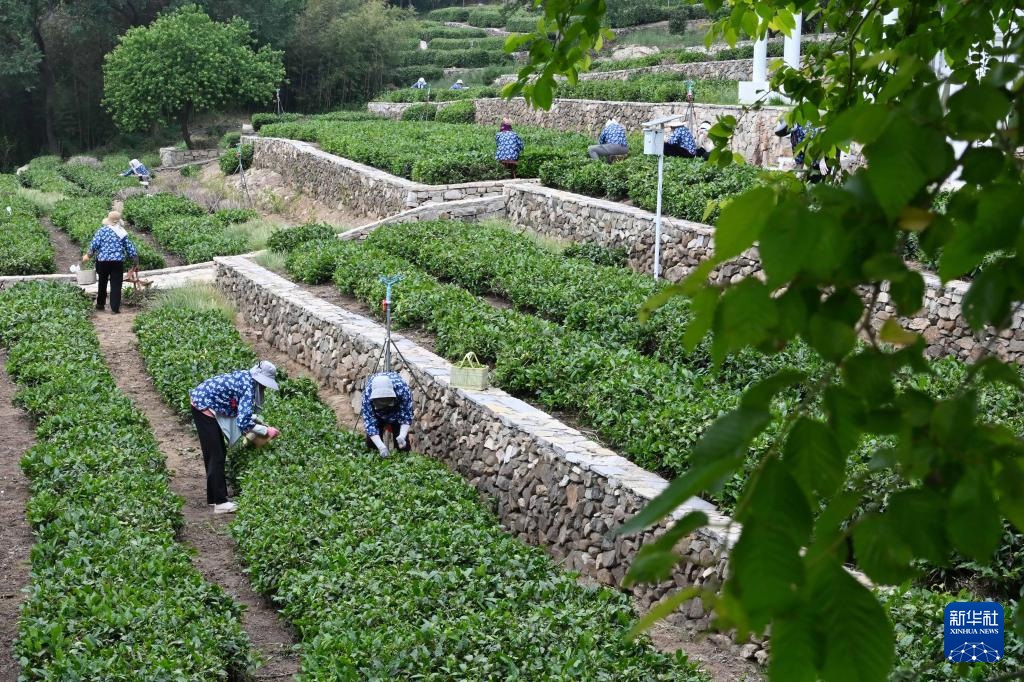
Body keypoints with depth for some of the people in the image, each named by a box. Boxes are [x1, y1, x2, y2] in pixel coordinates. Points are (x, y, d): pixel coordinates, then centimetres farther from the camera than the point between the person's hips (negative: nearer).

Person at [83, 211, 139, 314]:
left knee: (102, 283, 18)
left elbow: (94, 244, -6)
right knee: (116, 285, 0)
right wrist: (135, 262, 17)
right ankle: (115, 308, -6)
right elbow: (130, 248, 9)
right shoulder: (123, 232, 8)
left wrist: (88, 255, 9)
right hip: (118, 262, 0)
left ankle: (100, 304, 29)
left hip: (102, 261, 0)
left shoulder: (102, 230, 2)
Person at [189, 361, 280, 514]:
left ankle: (214, 497, 26)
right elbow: (243, 422, -27)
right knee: (216, 456, -6)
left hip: (202, 402, 10)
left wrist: (257, 420, 6)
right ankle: (220, 503, -3)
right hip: (204, 406, -10)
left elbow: (242, 411, 17)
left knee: (218, 453, 17)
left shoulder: (246, 377, 4)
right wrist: (266, 431, -17)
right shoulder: (248, 388, -23)